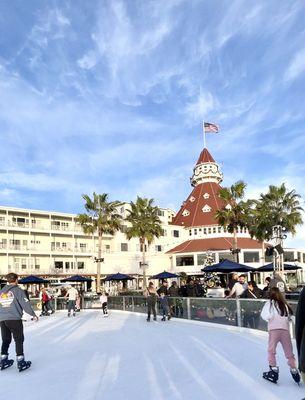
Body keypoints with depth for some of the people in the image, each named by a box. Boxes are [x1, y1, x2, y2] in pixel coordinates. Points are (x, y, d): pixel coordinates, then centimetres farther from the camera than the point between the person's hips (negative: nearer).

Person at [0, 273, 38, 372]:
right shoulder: (18, 290, -7)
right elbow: (25, 304, -11)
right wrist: (33, 314, -2)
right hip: (15, 319, -6)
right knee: (19, 340, 3)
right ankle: (20, 362, 3)